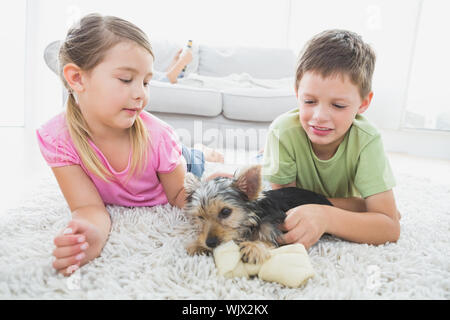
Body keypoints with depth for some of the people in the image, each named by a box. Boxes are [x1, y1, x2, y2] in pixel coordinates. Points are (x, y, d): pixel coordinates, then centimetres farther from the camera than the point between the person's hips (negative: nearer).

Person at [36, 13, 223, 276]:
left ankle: (199, 154, 46)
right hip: (116, 206, 2)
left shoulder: (158, 136, -38)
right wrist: (92, 235, -59)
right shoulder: (56, 137, -35)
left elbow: (179, 196, -25)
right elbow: (89, 206, -35)